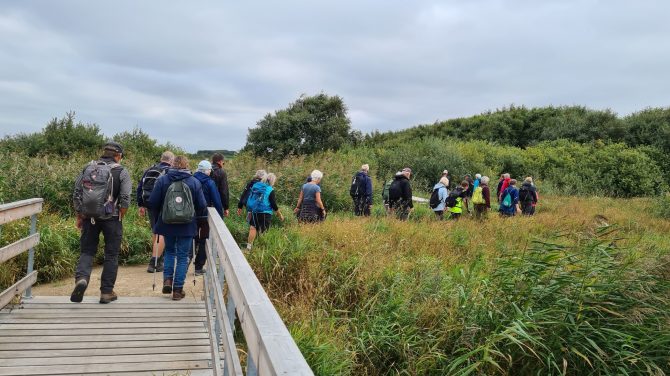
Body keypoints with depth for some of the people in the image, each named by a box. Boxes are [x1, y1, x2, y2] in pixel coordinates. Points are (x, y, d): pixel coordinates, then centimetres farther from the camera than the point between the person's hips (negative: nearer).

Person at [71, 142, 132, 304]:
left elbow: (76, 195, 7)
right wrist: (120, 217, 4)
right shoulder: (121, 171, -4)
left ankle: (81, 278, -14)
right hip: (111, 218, -3)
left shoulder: (87, 168, 7)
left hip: (89, 218, 3)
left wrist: (79, 217, 15)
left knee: (87, 251, 13)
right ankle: (107, 292, 12)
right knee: (111, 255, 8)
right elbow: (125, 199, -11)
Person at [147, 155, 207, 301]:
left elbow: (152, 202, -2)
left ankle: (167, 279, 8)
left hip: (167, 224, 1)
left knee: (169, 251, 23)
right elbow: (202, 206, -2)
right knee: (183, 256, 7)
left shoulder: (162, 180, -3)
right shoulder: (195, 182, -4)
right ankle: (178, 289, 7)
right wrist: (196, 220, 15)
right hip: (187, 226, -1)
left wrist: (158, 218, 15)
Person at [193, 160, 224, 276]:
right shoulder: (210, 182, -12)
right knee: (204, 241, 6)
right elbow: (217, 201, -13)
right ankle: (199, 267, 7)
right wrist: (220, 216, -6)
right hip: (205, 215, -4)